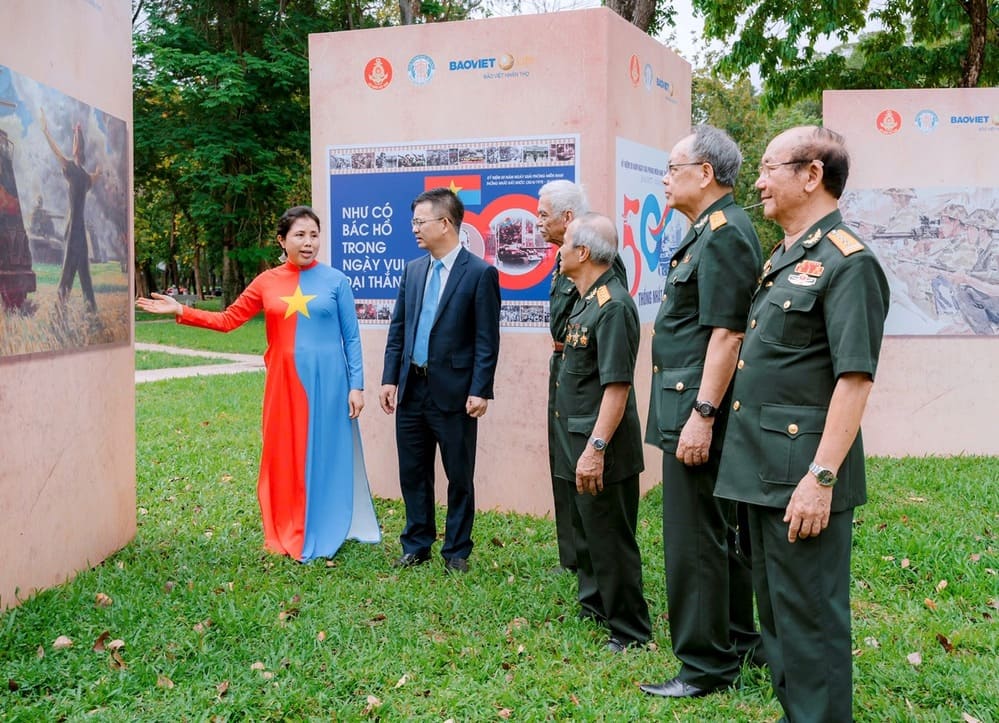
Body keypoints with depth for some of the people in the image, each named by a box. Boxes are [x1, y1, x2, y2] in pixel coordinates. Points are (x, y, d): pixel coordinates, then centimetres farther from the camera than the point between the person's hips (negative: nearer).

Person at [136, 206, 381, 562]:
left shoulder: (335, 280, -1)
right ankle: (286, 535, 22)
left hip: (326, 380, -3)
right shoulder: (267, 282, 5)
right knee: (283, 456, 8)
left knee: (323, 455, 4)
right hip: (284, 382, 3)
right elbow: (228, 320, 9)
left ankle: (323, 533, 18)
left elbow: (352, 338, 0)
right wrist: (181, 311, 1)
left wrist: (356, 385, -6)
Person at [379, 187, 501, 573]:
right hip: (411, 389, 6)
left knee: (459, 477, 6)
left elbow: (487, 340, -10)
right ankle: (416, 546, 26)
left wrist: (480, 390, -14)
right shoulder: (413, 270, 10)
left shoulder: (480, 273, -7)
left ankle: (456, 552, 18)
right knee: (412, 473, 13)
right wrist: (389, 378, 6)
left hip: (453, 392, -6)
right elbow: (398, 328, 13)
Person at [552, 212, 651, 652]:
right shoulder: (586, 300, 12)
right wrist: (583, 447, 17)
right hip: (577, 440, 10)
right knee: (586, 533, 22)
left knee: (610, 541, -1)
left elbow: (617, 385, -25)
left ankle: (629, 633, 11)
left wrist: (597, 448, -28)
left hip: (599, 447, -10)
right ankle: (593, 607, 38)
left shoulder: (612, 306, -20)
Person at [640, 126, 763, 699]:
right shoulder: (710, 231, 16)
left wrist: (702, 415, -25)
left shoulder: (724, 233, -16)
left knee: (694, 537, -2)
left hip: (699, 405, -11)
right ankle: (738, 639, 32)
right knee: (722, 528, 19)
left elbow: (726, 334, -23)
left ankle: (707, 666, 9)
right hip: (692, 402, 11)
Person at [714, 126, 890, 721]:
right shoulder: (783, 259, 16)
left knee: (810, 610, 0)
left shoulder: (846, 263, -14)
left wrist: (821, 477, -24)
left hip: (804, 470, -10)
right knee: (775, 601, 19)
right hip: (765, 468, 10)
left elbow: (855, 377, -20)